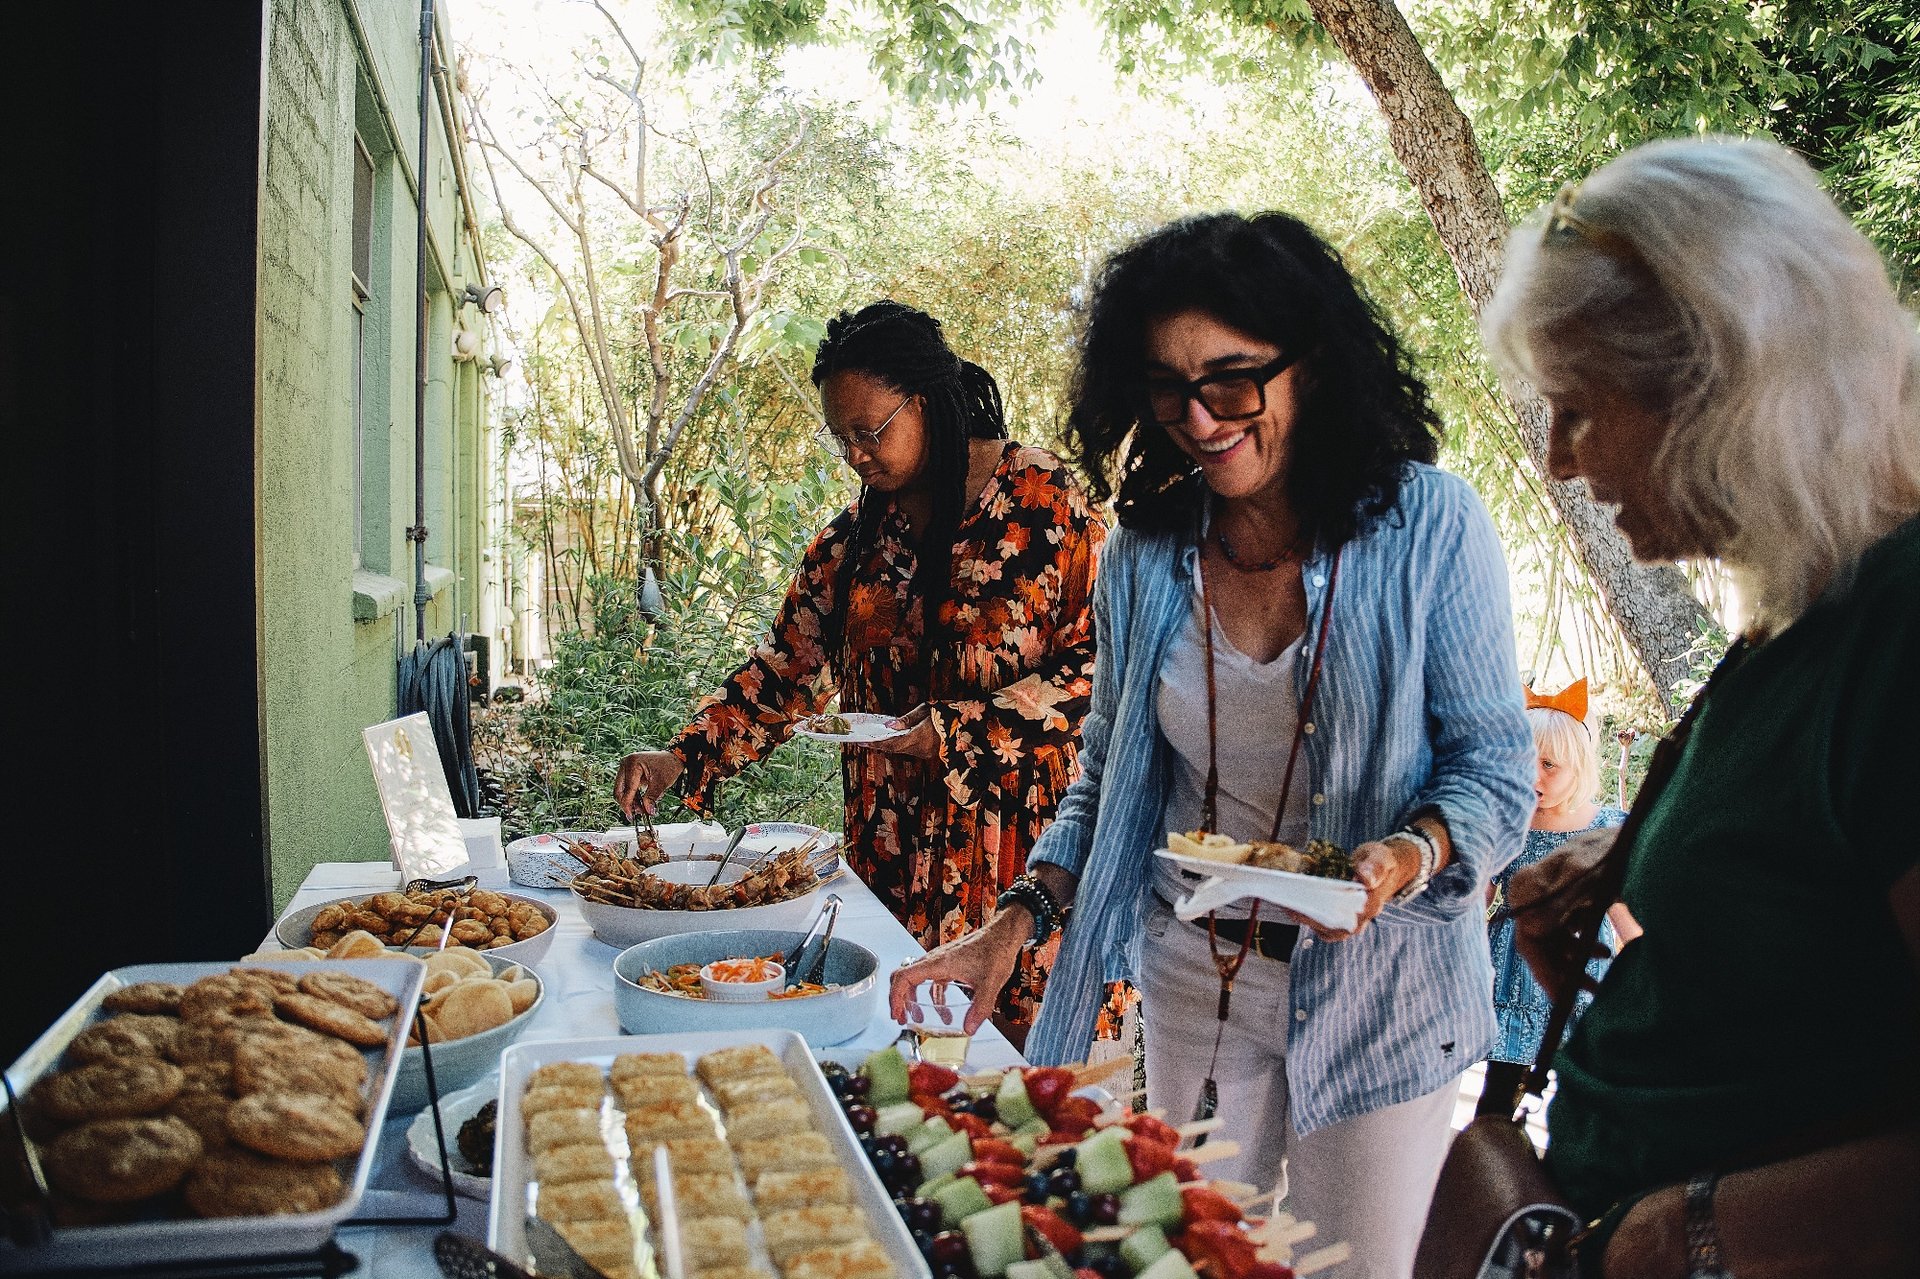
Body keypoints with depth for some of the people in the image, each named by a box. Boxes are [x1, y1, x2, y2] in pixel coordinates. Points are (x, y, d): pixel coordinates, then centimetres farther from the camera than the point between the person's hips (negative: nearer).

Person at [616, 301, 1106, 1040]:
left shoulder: (1043, 502, -8)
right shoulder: (858, 533, 9)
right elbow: (789, 666, 10)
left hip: (1026, 826, -4)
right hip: (894, 837, 5)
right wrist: (681, 757, -2)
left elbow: (1095, 665, -10)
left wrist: (955, 731, -17)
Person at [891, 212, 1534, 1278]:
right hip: (1192, 980, 3)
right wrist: (1019, 921, -4)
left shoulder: (1427, 523, -12)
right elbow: (1108, 779, 8)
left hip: (1378, 987, -3)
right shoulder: (1145, 554, -1)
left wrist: (1408, 855, -29)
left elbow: (1497, 763, -9)